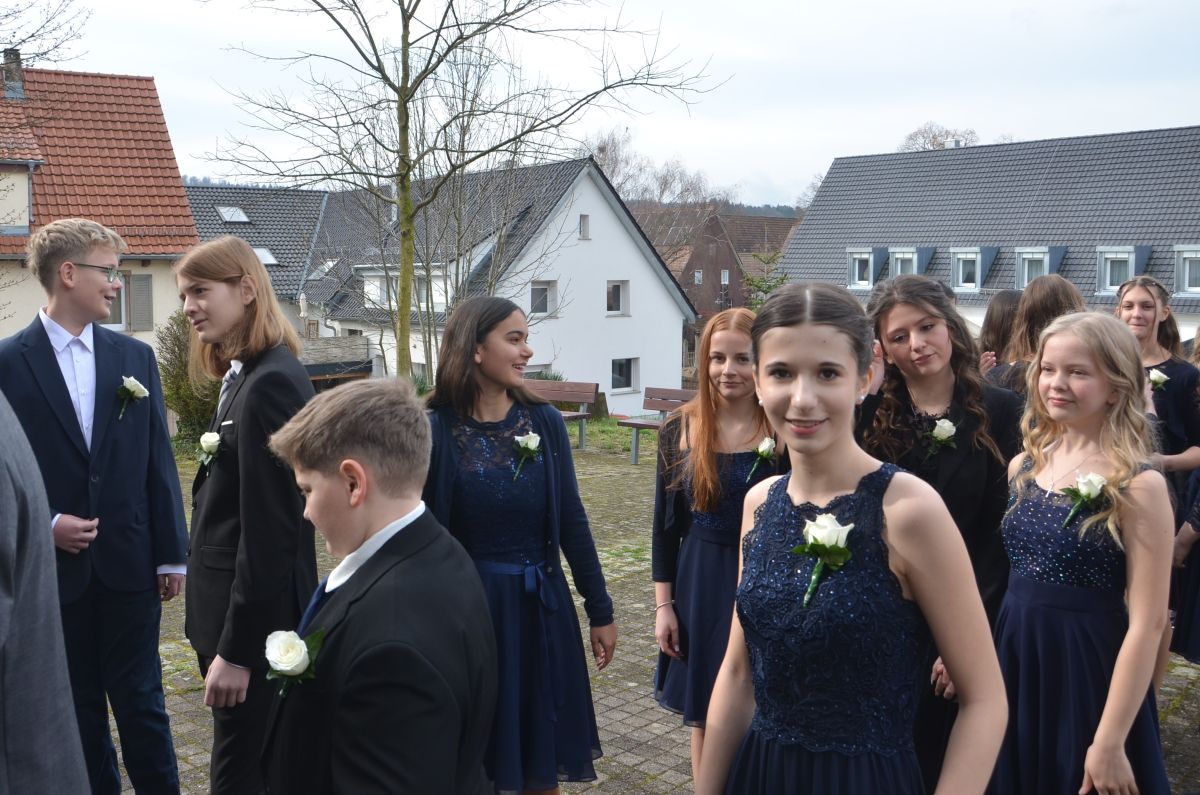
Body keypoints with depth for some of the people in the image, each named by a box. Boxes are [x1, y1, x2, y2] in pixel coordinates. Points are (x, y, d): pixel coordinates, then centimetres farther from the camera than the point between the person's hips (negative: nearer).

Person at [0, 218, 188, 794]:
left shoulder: (135, 357, 4)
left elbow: (158, 461, 3)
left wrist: (171, 553, 2)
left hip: (129, 563, 1)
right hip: (57, 568, -1)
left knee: (141, 702, 8)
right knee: (78, 707, 13)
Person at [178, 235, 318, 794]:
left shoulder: (270, 385, -20)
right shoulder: (246, 377, 10)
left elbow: (269, 530, -22)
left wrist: (235, 651, -19)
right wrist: (222, 635, 15)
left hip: (256, 616, -9)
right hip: (234, 606, 9)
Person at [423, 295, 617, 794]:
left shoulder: (544, 422, -3)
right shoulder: (437, 431, -11)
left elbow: (571, 521, 3)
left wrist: (600, 611, 6)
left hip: (542, 609, 3)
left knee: (543, 754, 14)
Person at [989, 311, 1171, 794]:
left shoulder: (1139, 485, -14)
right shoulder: (1023, 466, 3)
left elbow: (1147, 621, -16)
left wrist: (1110, 741, -17)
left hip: (1088, 672, -5)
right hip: (1015, 663, 5)